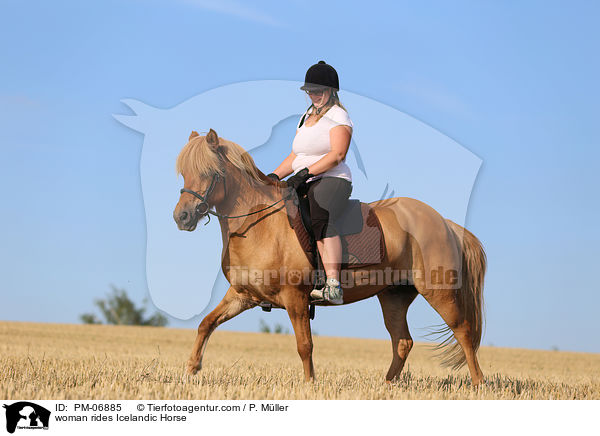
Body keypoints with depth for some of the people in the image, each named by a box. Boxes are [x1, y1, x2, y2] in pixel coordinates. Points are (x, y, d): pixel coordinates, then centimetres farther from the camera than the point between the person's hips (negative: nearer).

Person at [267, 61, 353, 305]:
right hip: (303, 185, 9)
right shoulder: (306, 118, 24)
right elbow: (295, 157, 27)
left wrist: (305, 172, -22)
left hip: (332, 180, -9)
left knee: (320, 219, -37)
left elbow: (337, 154, -16)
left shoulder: (338, 116, -2)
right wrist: (274, 176, 10)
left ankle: (333, 286, -49)